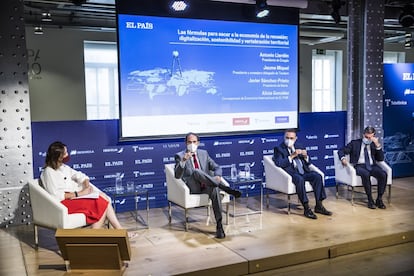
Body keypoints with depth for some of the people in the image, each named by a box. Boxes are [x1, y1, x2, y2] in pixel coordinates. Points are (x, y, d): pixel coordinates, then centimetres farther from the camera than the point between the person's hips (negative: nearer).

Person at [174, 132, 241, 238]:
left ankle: (219, 226, -35)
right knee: (196, 172, -35)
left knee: (215, 189, -33)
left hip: (206, 186, 3)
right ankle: (225, 188, -34)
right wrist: (183, 161, -25)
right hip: (192, 187, -3)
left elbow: (217, 167, 15)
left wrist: (217, 176, -9)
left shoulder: (204, 153, 18)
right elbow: (177, 175, -8)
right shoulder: (180, 156, 5)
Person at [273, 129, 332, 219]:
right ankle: (306, 209, -30)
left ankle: (319, 206, -14)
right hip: (291, 173, -5)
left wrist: (305, 156, -3)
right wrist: (292, 156, -17)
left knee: (317, 176, -21)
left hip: (303, 171, 5)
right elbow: (279, 163, -12)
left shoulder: (299, 146, 19)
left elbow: (308, 163, 19)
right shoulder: (279, 149, 4)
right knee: (300, 179, -36)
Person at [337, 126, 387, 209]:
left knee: (383, 174, -28)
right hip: (359, 166, -3)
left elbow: (381, 159, 7)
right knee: (366, 174, -37)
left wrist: (378, 145, -5)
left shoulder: (374, 144, 15)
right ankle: (370, 200, -26)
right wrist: (343, 158, -17)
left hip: (372, 166, 3)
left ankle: (379, 199, -17)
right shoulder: (355, 143, 9)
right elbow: (341, 151, 6)